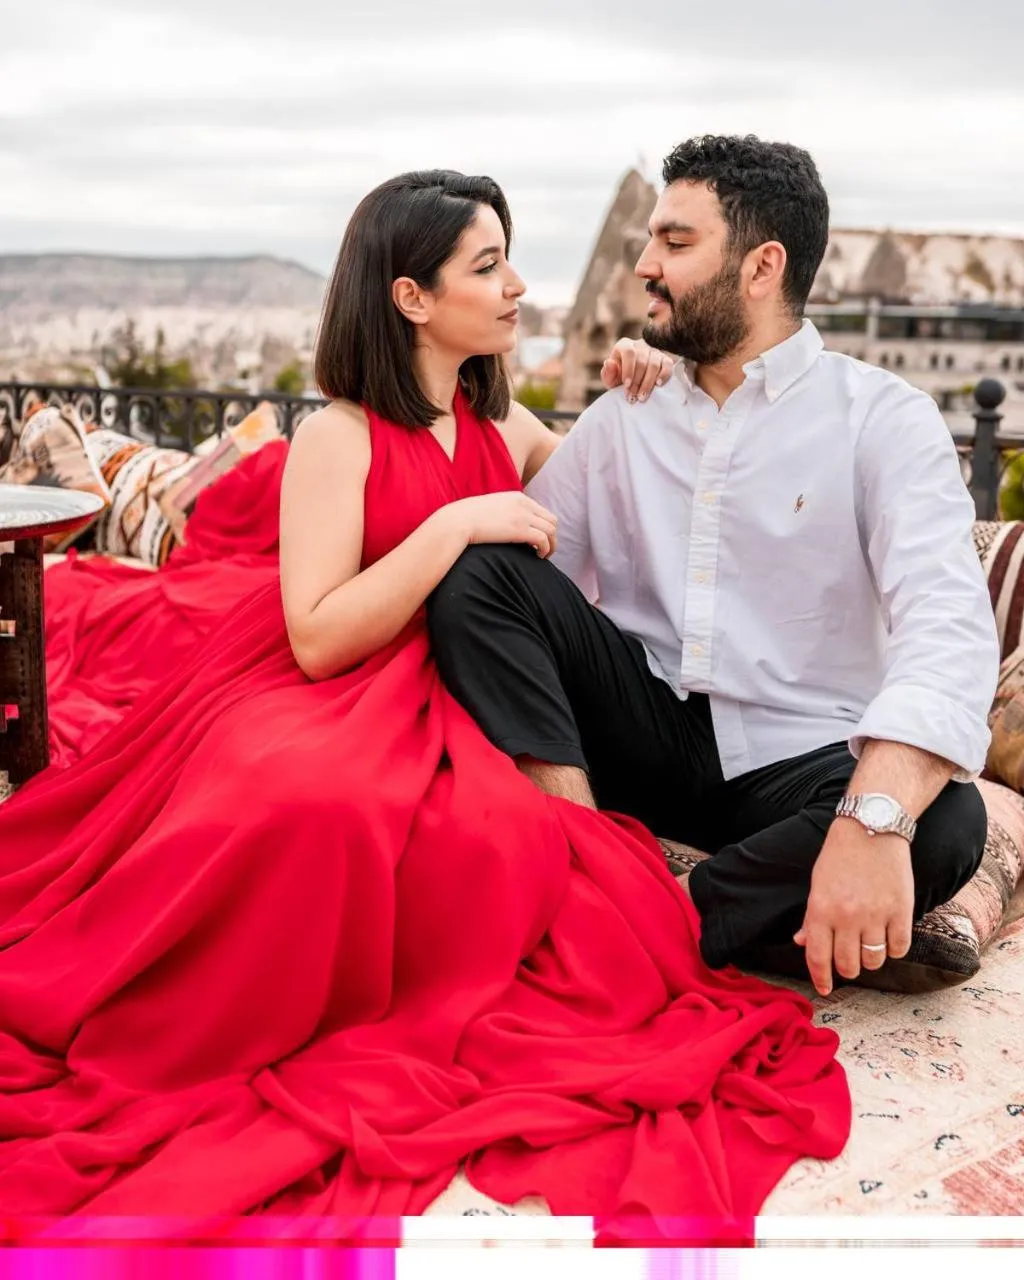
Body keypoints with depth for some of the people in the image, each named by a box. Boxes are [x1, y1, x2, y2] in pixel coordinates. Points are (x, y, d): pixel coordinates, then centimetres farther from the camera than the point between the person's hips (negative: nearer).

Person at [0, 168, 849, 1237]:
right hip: (316, 723, -5)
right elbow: (318, 639, -15)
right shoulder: (338, 435, -5)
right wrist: (455, 526, -18)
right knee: (330, 816, -40)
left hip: (451, 724, 5)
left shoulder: (503, 425, 13)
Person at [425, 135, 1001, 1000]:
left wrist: (874, 818, -38)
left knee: (945, 824, -33)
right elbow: (498, 584, 3)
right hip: (640, 733, 3)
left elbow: (946, 627, -21)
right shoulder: (618, 422, 10)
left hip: (793, 765, -2)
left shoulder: (885, 420, -5)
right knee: (477, 566, -16)